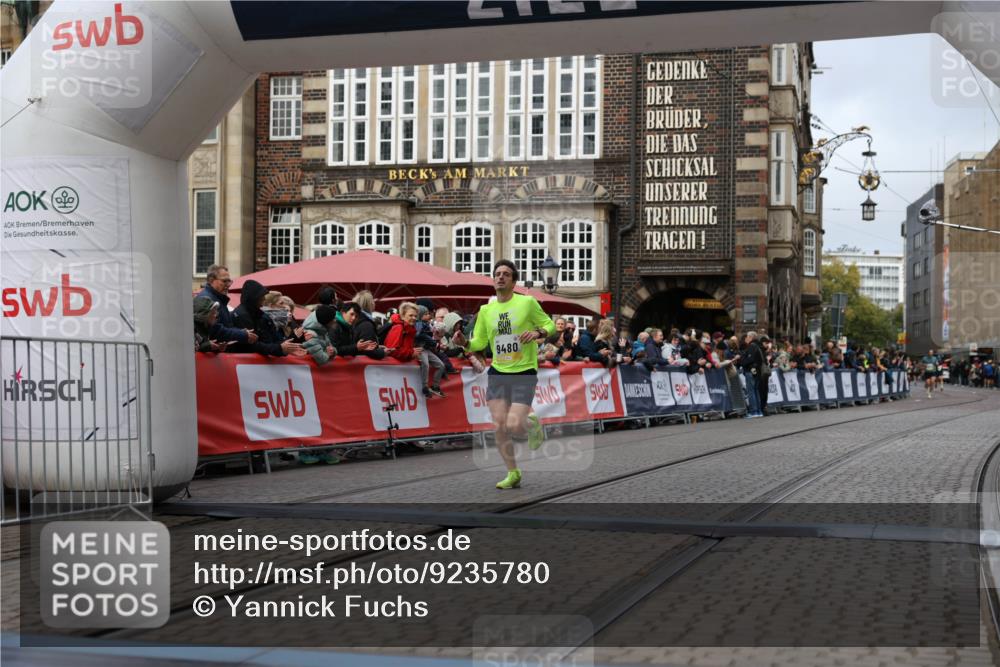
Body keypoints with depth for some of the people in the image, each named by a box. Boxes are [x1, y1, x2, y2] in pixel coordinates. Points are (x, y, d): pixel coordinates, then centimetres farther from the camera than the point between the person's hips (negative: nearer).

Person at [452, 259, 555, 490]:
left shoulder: (527, 302, -3)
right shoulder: (485, 310, 8)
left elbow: (550, 324, 5)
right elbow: (479, 342, 13)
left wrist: (537, 333, -16)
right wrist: (465, 343, -9)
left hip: (524, 373, -4)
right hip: (497, 373, 4)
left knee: (513, 426, -15)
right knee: (499, 426, -3)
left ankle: (532, 424, 22)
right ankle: (513, 473, 14)